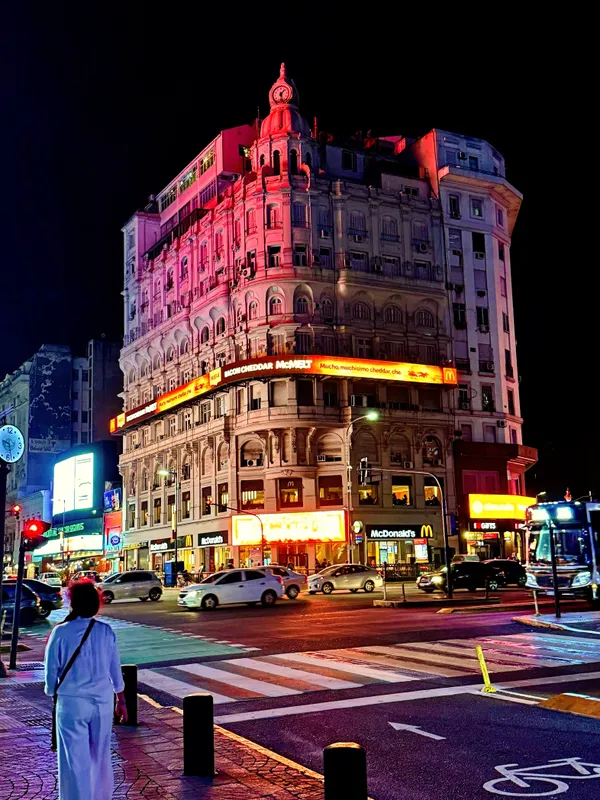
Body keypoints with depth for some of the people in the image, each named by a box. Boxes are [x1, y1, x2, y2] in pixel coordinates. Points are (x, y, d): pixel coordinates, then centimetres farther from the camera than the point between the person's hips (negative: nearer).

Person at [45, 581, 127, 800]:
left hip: (71, 702, -3)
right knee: (100, 755, 19)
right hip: (103, 701, 3)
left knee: (76, 759, 5)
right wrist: (120, 700, 16)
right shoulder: (106, 631, -2)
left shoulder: (61, 632, -10)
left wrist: (51, 691, 18)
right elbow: (115, 670, 5)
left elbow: (51, 669, -2)